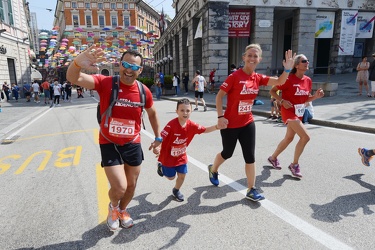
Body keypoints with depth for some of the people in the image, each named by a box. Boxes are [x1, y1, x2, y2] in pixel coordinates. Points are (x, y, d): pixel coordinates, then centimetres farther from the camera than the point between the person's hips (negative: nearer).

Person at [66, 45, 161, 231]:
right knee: (119, 188, -11)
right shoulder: (105, 83, -15)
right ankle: (113, 207, 29)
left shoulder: (144, 91, -6)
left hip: (133, 144, 4)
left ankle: (122, 210, 50)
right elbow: (73, 78, -29)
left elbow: (152, 113, 12)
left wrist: (158, 137, 13)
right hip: (109, 144, -3)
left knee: (131, 185, 17)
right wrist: (78, 62, -52)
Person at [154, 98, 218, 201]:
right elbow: (161, 137, -33)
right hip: (168, 156, -4)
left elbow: (205, 130, -2)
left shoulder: (191, 125, -13)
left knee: (182, 176, 9)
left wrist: (217, 126, -15)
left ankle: (176, 190, 40)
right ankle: (161, 166, 41)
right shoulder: (171, 124, -31)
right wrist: (156, 148, -50)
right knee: (171, 177, 11)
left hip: (181, 156, 4)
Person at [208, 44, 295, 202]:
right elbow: (219, 95, -15)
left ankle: (251, 190, 18)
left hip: (248, 123, 5)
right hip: (230, 124, -5)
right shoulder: (234, 76, -16)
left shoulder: (258, 78, 0)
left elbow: (279, 82, 0)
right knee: (227, 153, 14)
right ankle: (213, 170, 46)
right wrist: (220, 117, -21)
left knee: (250, 156, 5)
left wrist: (287, 69, -18)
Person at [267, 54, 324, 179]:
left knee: (289, 138, 17)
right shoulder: (289, 79, -16)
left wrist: (316, 96, -4)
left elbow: (305, 99, 14)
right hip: (289, 112, -8)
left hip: (299, 113, 8)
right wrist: (282, 101, -23)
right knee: (305, 137, -16)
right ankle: (294, 164, 3)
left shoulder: (308, 80, 6)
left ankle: (273, 158, 38)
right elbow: (272, 91, -11)